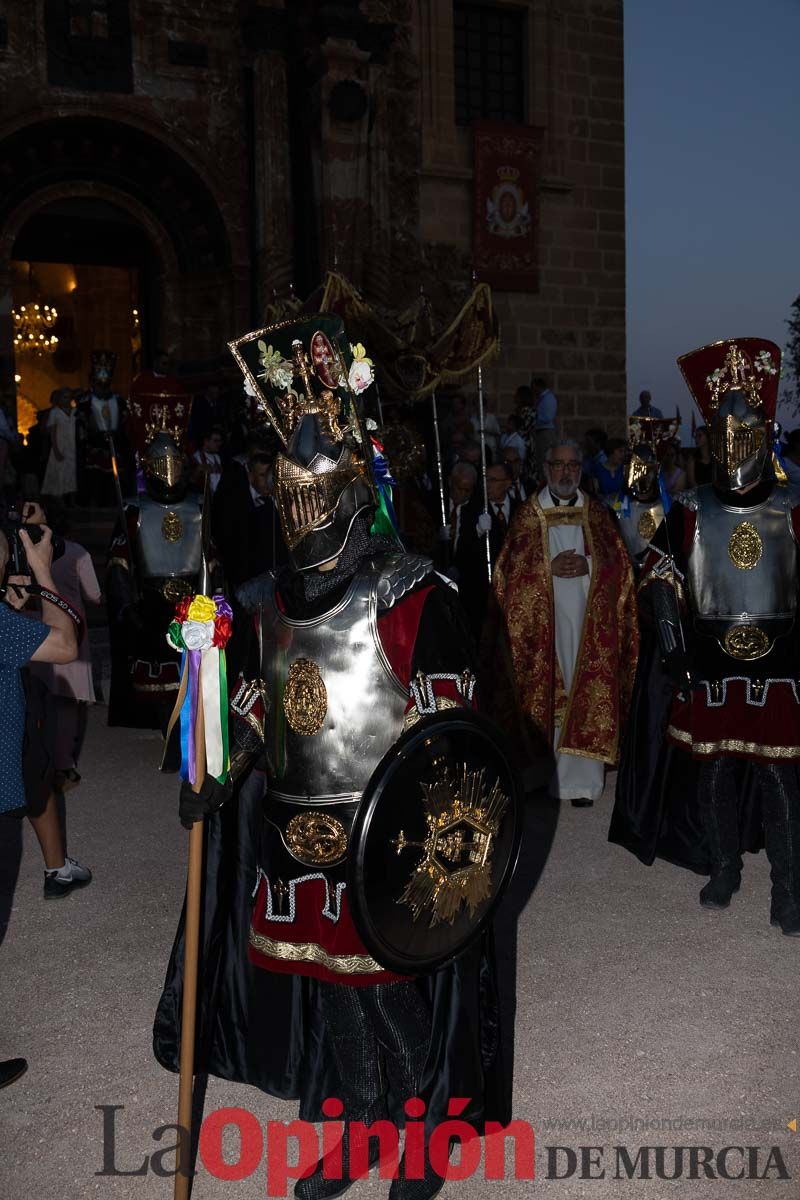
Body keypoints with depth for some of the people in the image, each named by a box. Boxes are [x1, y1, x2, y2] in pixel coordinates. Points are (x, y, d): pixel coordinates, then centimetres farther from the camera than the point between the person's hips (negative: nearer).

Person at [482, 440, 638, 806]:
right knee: (552, 694, -2)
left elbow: (619, 563, 6)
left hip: (590, 622, 1)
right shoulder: (528, 515, 6)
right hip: (543, 621, -1)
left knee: (586, 696, -4)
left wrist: (588, 565, -12)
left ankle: (582, 778, -2)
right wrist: (549, 568, -13)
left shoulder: (596, 513, 10)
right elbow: (512, 569, 1)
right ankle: (559, 773, 5)